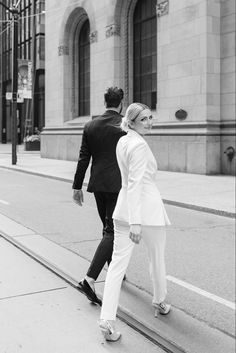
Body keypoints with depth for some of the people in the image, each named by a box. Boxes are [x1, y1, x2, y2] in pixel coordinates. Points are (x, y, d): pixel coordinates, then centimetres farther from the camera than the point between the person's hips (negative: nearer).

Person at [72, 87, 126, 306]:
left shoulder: (90, 126, 4)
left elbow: (83, 158, 4)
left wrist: (77, 186, 9)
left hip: (98, 185, 5)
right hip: (118, 185, -5)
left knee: (108, 228, 19)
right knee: (111, 231, -2)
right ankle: (89, 279, -12)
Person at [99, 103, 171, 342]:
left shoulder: (121, 142, 11)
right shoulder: (139, 145, -16)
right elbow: (135, 184, -24)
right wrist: (136, 221, -29)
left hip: (123, 208, 7)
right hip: (147, 208, -7)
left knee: (118, 261, 2)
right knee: (157, 257, 17)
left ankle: (107, 319, -5)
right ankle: (159, 301, 39)